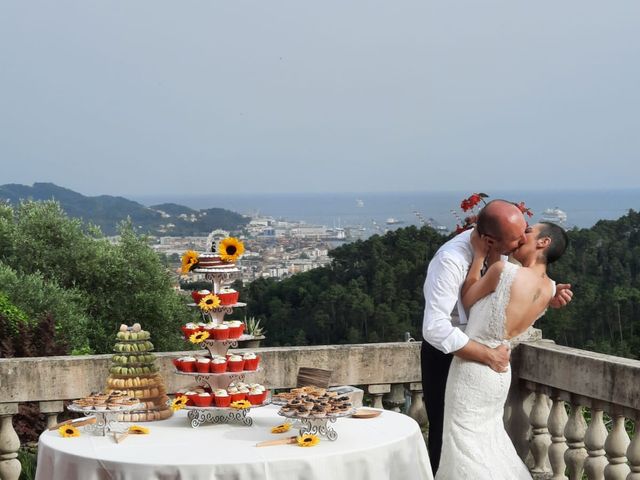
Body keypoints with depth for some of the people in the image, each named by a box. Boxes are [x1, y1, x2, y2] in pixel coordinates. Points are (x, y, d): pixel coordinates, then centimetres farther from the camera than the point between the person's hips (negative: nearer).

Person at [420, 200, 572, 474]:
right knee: (447, 434, 4)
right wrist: (488, 356, -34)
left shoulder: (499, 252, -12)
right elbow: (435, 328, -37)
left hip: (479, 352, 6)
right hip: (446, 354, -6)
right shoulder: (451, 261, -33)